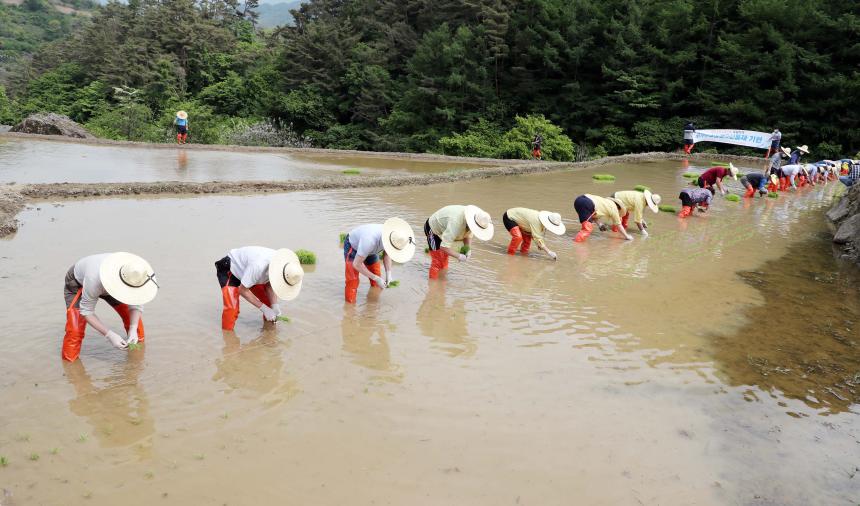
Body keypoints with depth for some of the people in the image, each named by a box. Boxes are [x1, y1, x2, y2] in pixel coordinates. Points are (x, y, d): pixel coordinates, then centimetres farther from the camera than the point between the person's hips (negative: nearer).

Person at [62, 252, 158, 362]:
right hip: (77, 283, -4)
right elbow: (86, 311, -32)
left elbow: (136, 304, -18)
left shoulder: (134, 278, -34)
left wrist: (133, 329, -34)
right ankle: (69, 358, 5)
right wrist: (109, 335, -39)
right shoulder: (95, 279, -45)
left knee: (133, 317, -6)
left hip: (107, 284, 4)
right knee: (75, 329, -19)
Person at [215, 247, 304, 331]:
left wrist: (275, 305, -20)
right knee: (232, 309, -23)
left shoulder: (280, 262, -21)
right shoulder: (258, 266, -42)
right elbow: (242, 290, -29)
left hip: (247, 270, 7)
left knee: (270, 302, 1)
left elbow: (269, 285, -6)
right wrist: (264, 309, -27)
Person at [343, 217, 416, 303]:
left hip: (369, 248, 6)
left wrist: (388, 273, -18)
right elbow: (356, 264, -33)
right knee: (352, 282, -15)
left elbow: (387, 253, -5)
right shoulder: (370, 240, -45)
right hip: (352, 246, -6)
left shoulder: (392, 237, -27)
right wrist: (376, 278, -29)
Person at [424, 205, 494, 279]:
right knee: (437, 261, -12)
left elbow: (468, 235, 0)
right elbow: (444, 246, -41)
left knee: (444, 260, 16)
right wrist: (459, 256, -32)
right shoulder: (456, 223, -44)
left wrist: (468, 250, -17)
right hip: (433, 229, -8)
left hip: (443, 229, 8)